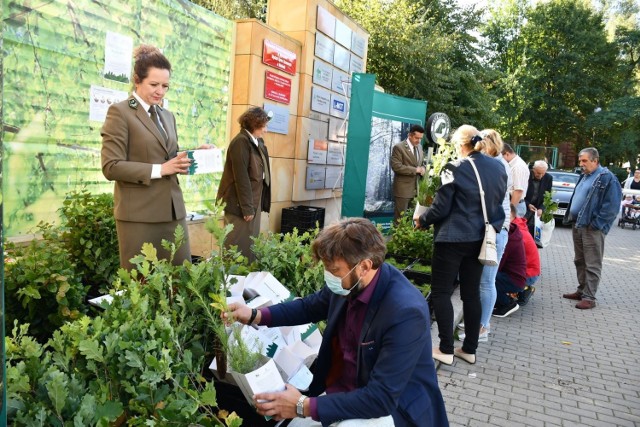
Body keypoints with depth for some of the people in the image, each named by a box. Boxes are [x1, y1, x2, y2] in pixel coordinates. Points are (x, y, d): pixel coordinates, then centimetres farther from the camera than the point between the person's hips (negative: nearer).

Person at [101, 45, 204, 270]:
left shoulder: (168, 116, 18)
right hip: (138, 214, -6)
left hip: (173, 210, 6)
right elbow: (111, 167, -12)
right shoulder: (120, 112, -4)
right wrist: (159, 169, -17)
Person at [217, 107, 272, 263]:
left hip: (253, 201, 9)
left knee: (251, 244, 13)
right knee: (238, 245, 0)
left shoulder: (257, 142, 11)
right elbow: (241, 177, -19)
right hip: (240, 204, -9)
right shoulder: (241, 142, -15)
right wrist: (247, 207, -18)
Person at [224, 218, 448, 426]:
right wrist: (255, 315, -1)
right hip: (343, 393, 6)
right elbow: (310, 306, 12)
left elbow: (381, 398, -30)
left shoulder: (406, 312, -31)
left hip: (393, 408, -6)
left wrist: (304, 407, -31)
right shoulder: (348, 283, -10)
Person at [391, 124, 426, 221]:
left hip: (416, 188, 7)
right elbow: (396, 166, -19)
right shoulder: (399, 147, -10)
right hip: (403, 188, -7)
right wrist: (415, 170, -18)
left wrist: (422, 168, -1)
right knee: (401, 217, -2)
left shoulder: (419, 147, 14)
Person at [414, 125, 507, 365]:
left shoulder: (455, 168, -13)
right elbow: (498, 201, 15)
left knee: (441, 292, 4)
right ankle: (470, 349, 21)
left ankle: (446, 350, 5)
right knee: (471, 293, 14)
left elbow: (441, 208, -12)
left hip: (452, 238, -6)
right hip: (479, 238, 7)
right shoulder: (498, 168, 5)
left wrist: (422, 221, 5)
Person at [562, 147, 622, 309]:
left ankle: (589, 297, 1)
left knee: (592, 264, -3)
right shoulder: (584, 176, 16)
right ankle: (581, 291, 26)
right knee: (579, 261, 15)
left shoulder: (607, 178, -10)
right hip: (577, 225, 9)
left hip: (592, 228, -9)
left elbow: (612, 206, -15)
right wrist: (570, 217, 13)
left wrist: (596, 224, -17)